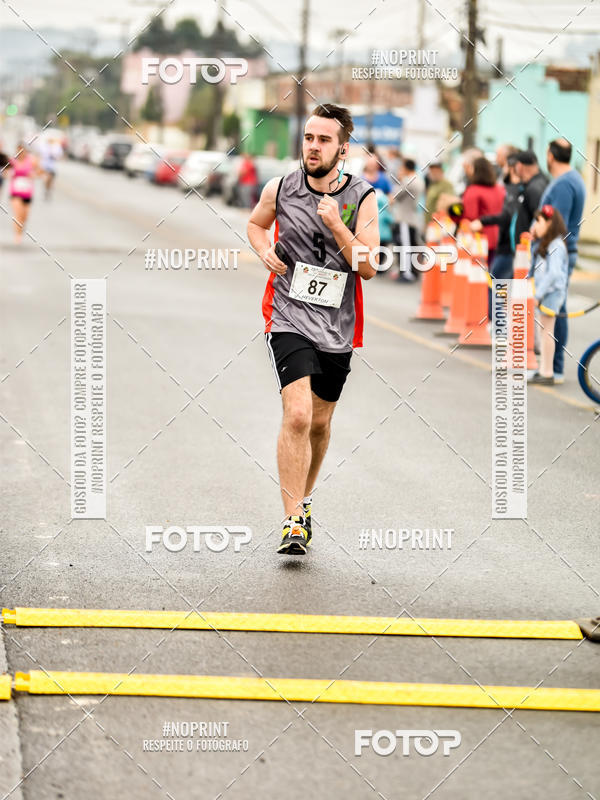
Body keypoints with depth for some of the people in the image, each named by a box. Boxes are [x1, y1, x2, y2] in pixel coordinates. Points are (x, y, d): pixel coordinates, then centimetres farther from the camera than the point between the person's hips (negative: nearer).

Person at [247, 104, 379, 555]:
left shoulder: (362, 198, -4)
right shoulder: (280, 189, -2)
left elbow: (369, 268, -9)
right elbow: (256, 223, 19)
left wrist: (336, 226, -21)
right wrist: (265, 251, -2)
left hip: (337, 326, 2)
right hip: (290, 318, -2)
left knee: (320, 422, 15)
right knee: (297, 416, -19)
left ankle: (303, 500, 41)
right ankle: (293, 524, -17)